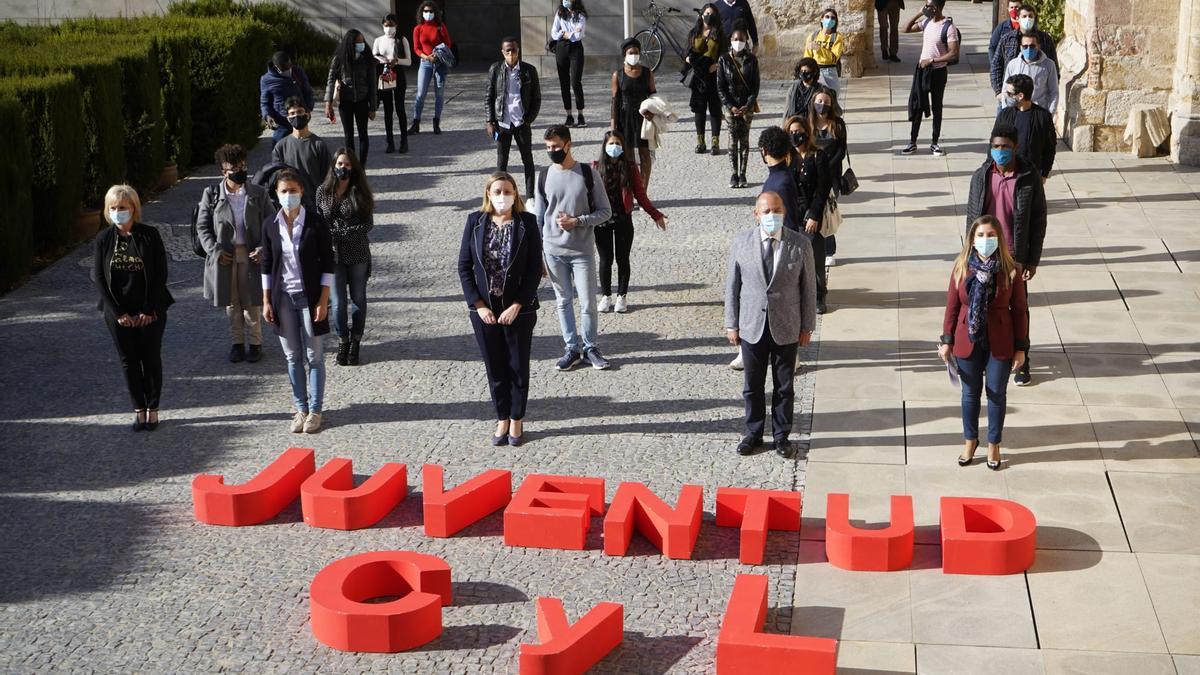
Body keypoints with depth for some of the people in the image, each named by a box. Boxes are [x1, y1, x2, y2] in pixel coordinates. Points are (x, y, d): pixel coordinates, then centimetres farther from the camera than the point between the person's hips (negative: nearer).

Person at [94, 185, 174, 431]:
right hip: (119, 313, 2)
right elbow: (99, 277, -2)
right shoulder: (104, 239, -1)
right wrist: (118, 313, -8)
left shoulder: (149, 235, -7)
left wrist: (150, 310, -11)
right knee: (128, 361, 7)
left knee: (151, 359, 6)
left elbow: (161, 274, -7)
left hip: (150, 312, -2)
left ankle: (152, 408, 18)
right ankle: (139, 409, 18)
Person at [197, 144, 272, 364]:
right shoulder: (211, 194, 0)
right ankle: (237, 342, 25)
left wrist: (263, 248, -11)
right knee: (231, 303, 12)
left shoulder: (259, 193, -1)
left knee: (251, 302, 5)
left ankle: (254, 343, 20)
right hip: (224, 257, 1)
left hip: (251, 255, -1)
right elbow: (202, 226, 3)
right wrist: (215, 250, -9)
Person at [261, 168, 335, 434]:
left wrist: (323, 301, -10)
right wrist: (266, 301, 4)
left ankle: (315, 410, 14)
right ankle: (301, 408, 21)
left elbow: (327, 263, -6)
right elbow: (266, 265, 7)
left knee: (314, 356, 4)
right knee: (293, 357, 10)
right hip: (283, 298, 3)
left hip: (309, 297, -3)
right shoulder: (271, 226, 1)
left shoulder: (315, 222, -9)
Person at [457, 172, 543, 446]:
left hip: (518, 309, -2)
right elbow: (464, 266, 0)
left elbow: (535, 268, -7)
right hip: (484, 310, 2)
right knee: (495, 368, 11)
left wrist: (517, 306, -13)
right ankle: (502, 419, 25)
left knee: (518, 367, 10)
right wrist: (478, 305, -7)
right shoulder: (475, 221, -1)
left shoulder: (527, 222, -6)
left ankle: (516, 420, 24)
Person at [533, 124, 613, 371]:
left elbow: (605, 211, -3)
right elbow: (538, 218, 7)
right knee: (563, 301, 10)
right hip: (553, 251, 2)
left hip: (583, 251, -2)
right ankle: (572, 348, 21)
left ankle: (590, 347, 20)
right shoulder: (544, 177, 1)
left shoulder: (588, 174, -6)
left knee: (588, 303, 2)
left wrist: (577, 221, -17)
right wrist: (537, 255, 4)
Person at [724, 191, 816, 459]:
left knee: (784, 387, 10)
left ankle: (781, 436, 24)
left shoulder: (800, 245, -6)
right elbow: (732, 285, 2)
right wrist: (731, 324, 1)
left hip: (786, 329, -1)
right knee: (752, 386, 12)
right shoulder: (741, 242, -4)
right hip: (752, 327, 1)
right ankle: (753, 434, 28)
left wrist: (807, 326, 0)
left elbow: (808, 287, 0)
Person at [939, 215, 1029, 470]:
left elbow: (1020, 310, -4)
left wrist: (1021, 347, -4)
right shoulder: (962, 268, -6)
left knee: (997, 393, 11)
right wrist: (947, 341, 0)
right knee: (971, 393, 14)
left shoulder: (1010, 271, -10)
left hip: (1000, 343, -1)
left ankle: (993, 445, 27)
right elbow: (952, 306, 0)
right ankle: (970, 441, 33)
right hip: (968, 342, 1)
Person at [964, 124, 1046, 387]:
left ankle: (1022, 361, 21)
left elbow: (1039, 220, -4)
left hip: (1016, 257, -2)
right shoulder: (981, 176, -2)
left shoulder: (1030, 177, -8)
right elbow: (972, 216, 5)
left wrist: (1033, 259, -7)